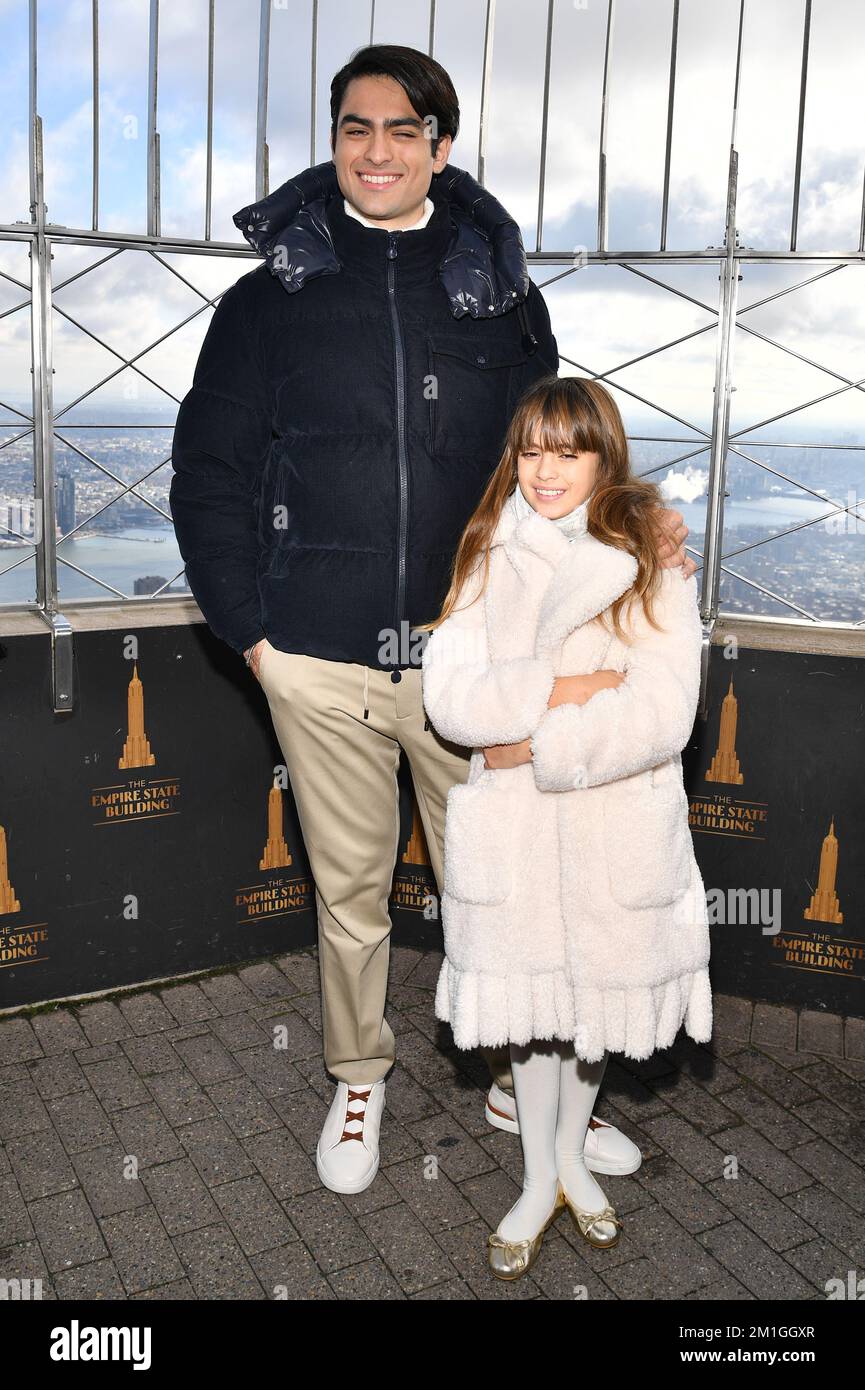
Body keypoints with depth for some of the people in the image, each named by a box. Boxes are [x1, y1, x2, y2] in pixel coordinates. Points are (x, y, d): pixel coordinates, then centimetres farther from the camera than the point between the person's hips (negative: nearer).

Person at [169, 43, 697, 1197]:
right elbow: (208, 473, 5)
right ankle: (358, 1080, 37)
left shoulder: (503, 297, 6)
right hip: (321, 664, 0)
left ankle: (522, 1081, 34)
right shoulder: (269, 300, 4)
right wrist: (249, 627, -1)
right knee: (349, 887, 14)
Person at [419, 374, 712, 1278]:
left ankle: (571, 1159, 44)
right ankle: (538, 1181, 38)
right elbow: (446, 696, -8)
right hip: (511, 831, 1)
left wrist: (539, 746, -16)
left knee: (598, 999, 17)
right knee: (532, 1004, 14)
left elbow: (662, 718, -16)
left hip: (618, 835, -1)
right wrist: (555, 689, -20)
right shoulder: (488, 561, 0)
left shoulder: (652, 568, -7)